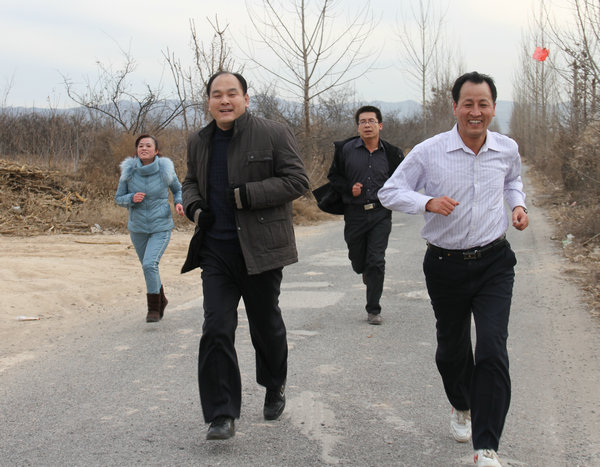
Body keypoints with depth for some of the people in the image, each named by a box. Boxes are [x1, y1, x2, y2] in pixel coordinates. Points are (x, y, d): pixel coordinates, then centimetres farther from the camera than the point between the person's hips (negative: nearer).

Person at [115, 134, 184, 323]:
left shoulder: (165, 170, -9)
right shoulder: (129, 171, -6)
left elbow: (178, 189, 9)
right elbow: (119, 198, 2)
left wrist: (179, 203, -11)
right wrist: (132, 198, -19)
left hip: (161, 227, -3)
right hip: (138, 228, 3)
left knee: (150, 264, -21)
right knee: (148, 267, 17)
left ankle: (153, 307, -6)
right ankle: (161, 300, 42)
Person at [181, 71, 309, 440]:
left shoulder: (274, 134, -6)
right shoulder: (199, 143, 10)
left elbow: (297, 181, -11)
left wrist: (247, 195, -19)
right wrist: (194, 207, 2)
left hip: (260, 250, -3)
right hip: (216, 250, 3)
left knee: (266, 326, 13)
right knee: (216, 330, -6)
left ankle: (275, 388, 40)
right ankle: (222, 416, -2)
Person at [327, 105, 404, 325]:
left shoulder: (391, 153, 3)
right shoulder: (346, 149, 0)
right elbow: (334, 176, 8)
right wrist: (349, 189, -9)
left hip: (381, 214, -1)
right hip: (355, 214, 1)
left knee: (376, 262, -6)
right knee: (357, 259, 11)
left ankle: (373, 310, 3)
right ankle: (366, 271, 50)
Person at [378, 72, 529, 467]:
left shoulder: (507, 150, 0)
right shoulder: (429, 152, -10)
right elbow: (389, 193, -3)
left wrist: (518, 204, 3)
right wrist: (428, 202, -20)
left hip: (494, 262, 0)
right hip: (446, 266, 0)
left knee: (493, 350, -13)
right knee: (452, 348, 16)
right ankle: (462, 407, 48)